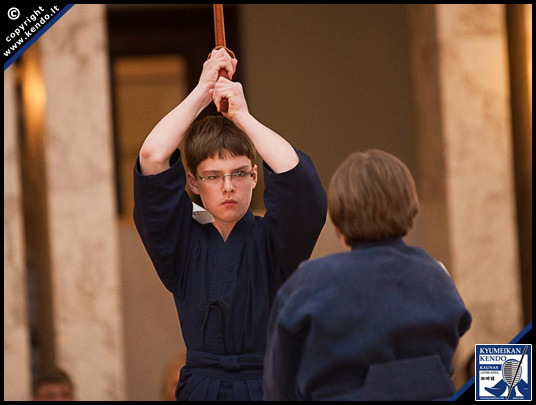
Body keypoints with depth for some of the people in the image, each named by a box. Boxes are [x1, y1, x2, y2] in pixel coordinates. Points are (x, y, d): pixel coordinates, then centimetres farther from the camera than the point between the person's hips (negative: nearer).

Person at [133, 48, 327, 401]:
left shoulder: (271, 241, 7)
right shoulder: (185, 243, 9)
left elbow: (294, 174, -11)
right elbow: (152, 158, -1)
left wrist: (242, 115, -1)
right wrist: (203, 91, 4)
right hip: (202, 388, 1)